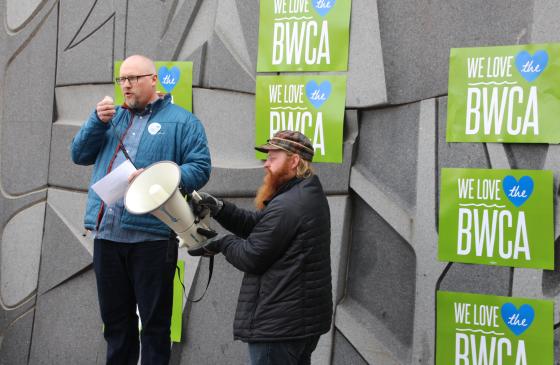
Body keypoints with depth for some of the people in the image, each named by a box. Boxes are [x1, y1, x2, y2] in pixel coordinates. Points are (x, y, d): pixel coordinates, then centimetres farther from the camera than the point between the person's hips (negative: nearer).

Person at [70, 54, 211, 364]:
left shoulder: (181, 121, 3)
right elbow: (79, 155, 15)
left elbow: (200, 168, -6)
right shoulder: (112, 116, 19)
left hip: (151, 236, -5)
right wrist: (97, 121, -2)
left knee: (154, 321, 1)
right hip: (106, 234, 5)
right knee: (115, 318, 13)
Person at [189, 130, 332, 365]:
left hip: (279, 324, -10)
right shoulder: (308, 195, 13)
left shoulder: (286, 206, -21)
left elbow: (251, 257, -18)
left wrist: (221, 243, -1)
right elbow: (254, 225, 11)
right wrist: (218, 209, -1)